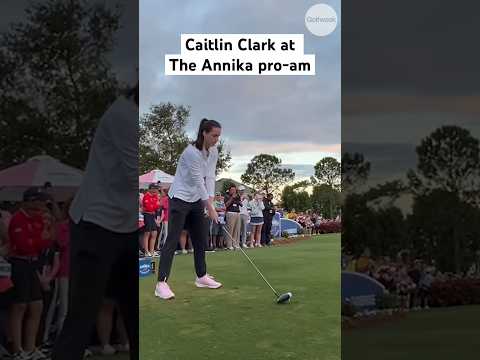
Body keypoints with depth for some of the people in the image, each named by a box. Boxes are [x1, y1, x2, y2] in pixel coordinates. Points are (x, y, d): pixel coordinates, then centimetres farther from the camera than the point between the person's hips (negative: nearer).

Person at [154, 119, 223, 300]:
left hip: (197, 200, 8)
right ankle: (161, 283, -11)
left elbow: (210, 177, 0)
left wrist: (210, 201, -11)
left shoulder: (214, 152, 3)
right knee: (172, 240, -11)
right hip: (180, 198, -8)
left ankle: (201, 277, 23)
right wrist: (210, 208, -21)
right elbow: (198, 181, -23)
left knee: (201, 239, 11)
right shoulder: (191, 152, -22)